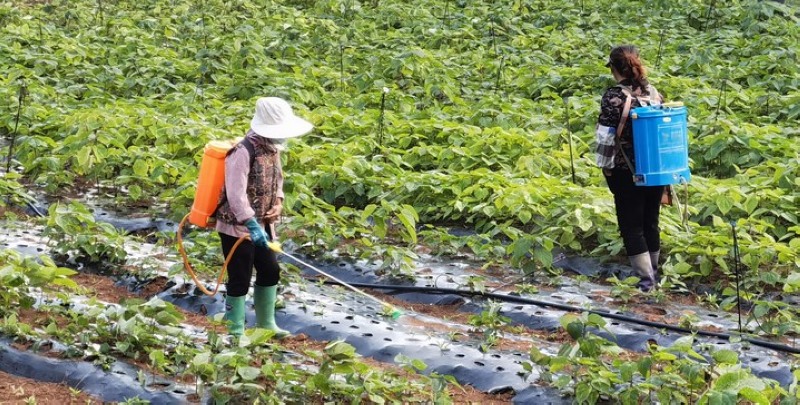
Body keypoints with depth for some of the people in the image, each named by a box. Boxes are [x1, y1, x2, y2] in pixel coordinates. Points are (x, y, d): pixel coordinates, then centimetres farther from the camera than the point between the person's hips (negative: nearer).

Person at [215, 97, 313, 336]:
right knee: (240, 279, -3)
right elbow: (236, 194, -30)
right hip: (237, 227, -9)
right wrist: (251, 224, -38)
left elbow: (276, 179, 21)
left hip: (262, 224, 9)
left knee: (270, 271, 16)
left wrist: (278, 203, 2)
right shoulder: (243, 152, -23)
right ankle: (236, 333, 8)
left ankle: (265, 324, 31)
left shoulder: (273, 148, 6)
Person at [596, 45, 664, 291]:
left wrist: (606, 166, -3)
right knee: (651, 222, 18)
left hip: (626, 172, -6)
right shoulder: (653, 92, 3)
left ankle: (646, 278, -1)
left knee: (631, 225, 3)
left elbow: (605, 136, -14)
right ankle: (653, 273, 28)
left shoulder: (613, 97, -14)